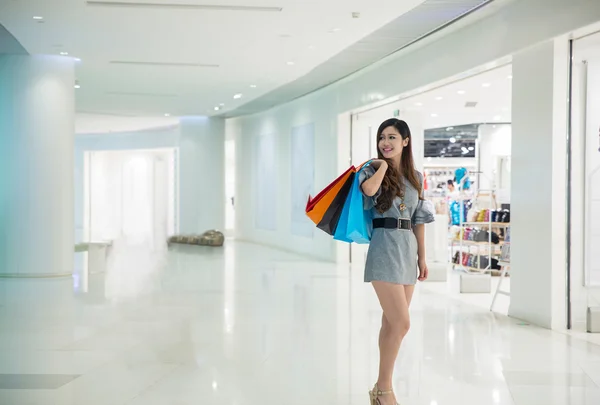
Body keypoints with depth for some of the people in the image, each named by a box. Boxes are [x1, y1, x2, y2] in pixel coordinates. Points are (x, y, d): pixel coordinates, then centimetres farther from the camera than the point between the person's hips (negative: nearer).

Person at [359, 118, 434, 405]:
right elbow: (369, 189, -26)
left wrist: (422, 257, 13)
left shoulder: (415, 177, 13)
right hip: (384, 248, -6)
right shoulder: (373, 170, -1)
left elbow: (419, 220, 16)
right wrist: (383, 165, -8)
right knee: (401, 323, -11)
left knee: (392, 322, 10)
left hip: (408, 249, 6)